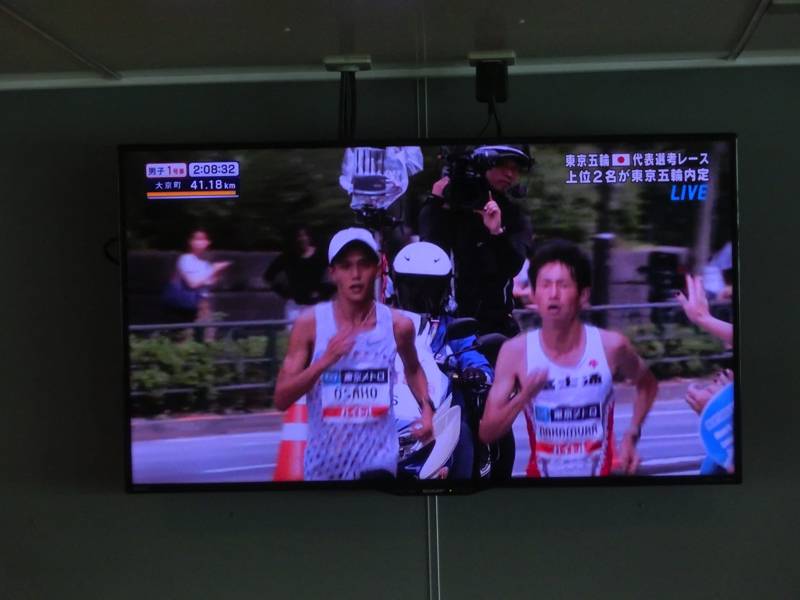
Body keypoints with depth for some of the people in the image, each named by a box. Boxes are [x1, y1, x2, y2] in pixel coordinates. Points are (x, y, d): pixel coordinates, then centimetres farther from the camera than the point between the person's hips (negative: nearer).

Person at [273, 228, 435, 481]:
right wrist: (324, 360, -26)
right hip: (322, 462, 1)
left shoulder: (398, 325, -4)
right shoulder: (309, 323, -9)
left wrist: (427, 409, 2)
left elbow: (413, 370, 19)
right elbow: (281, 399, -13)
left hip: (378, 461, -1)